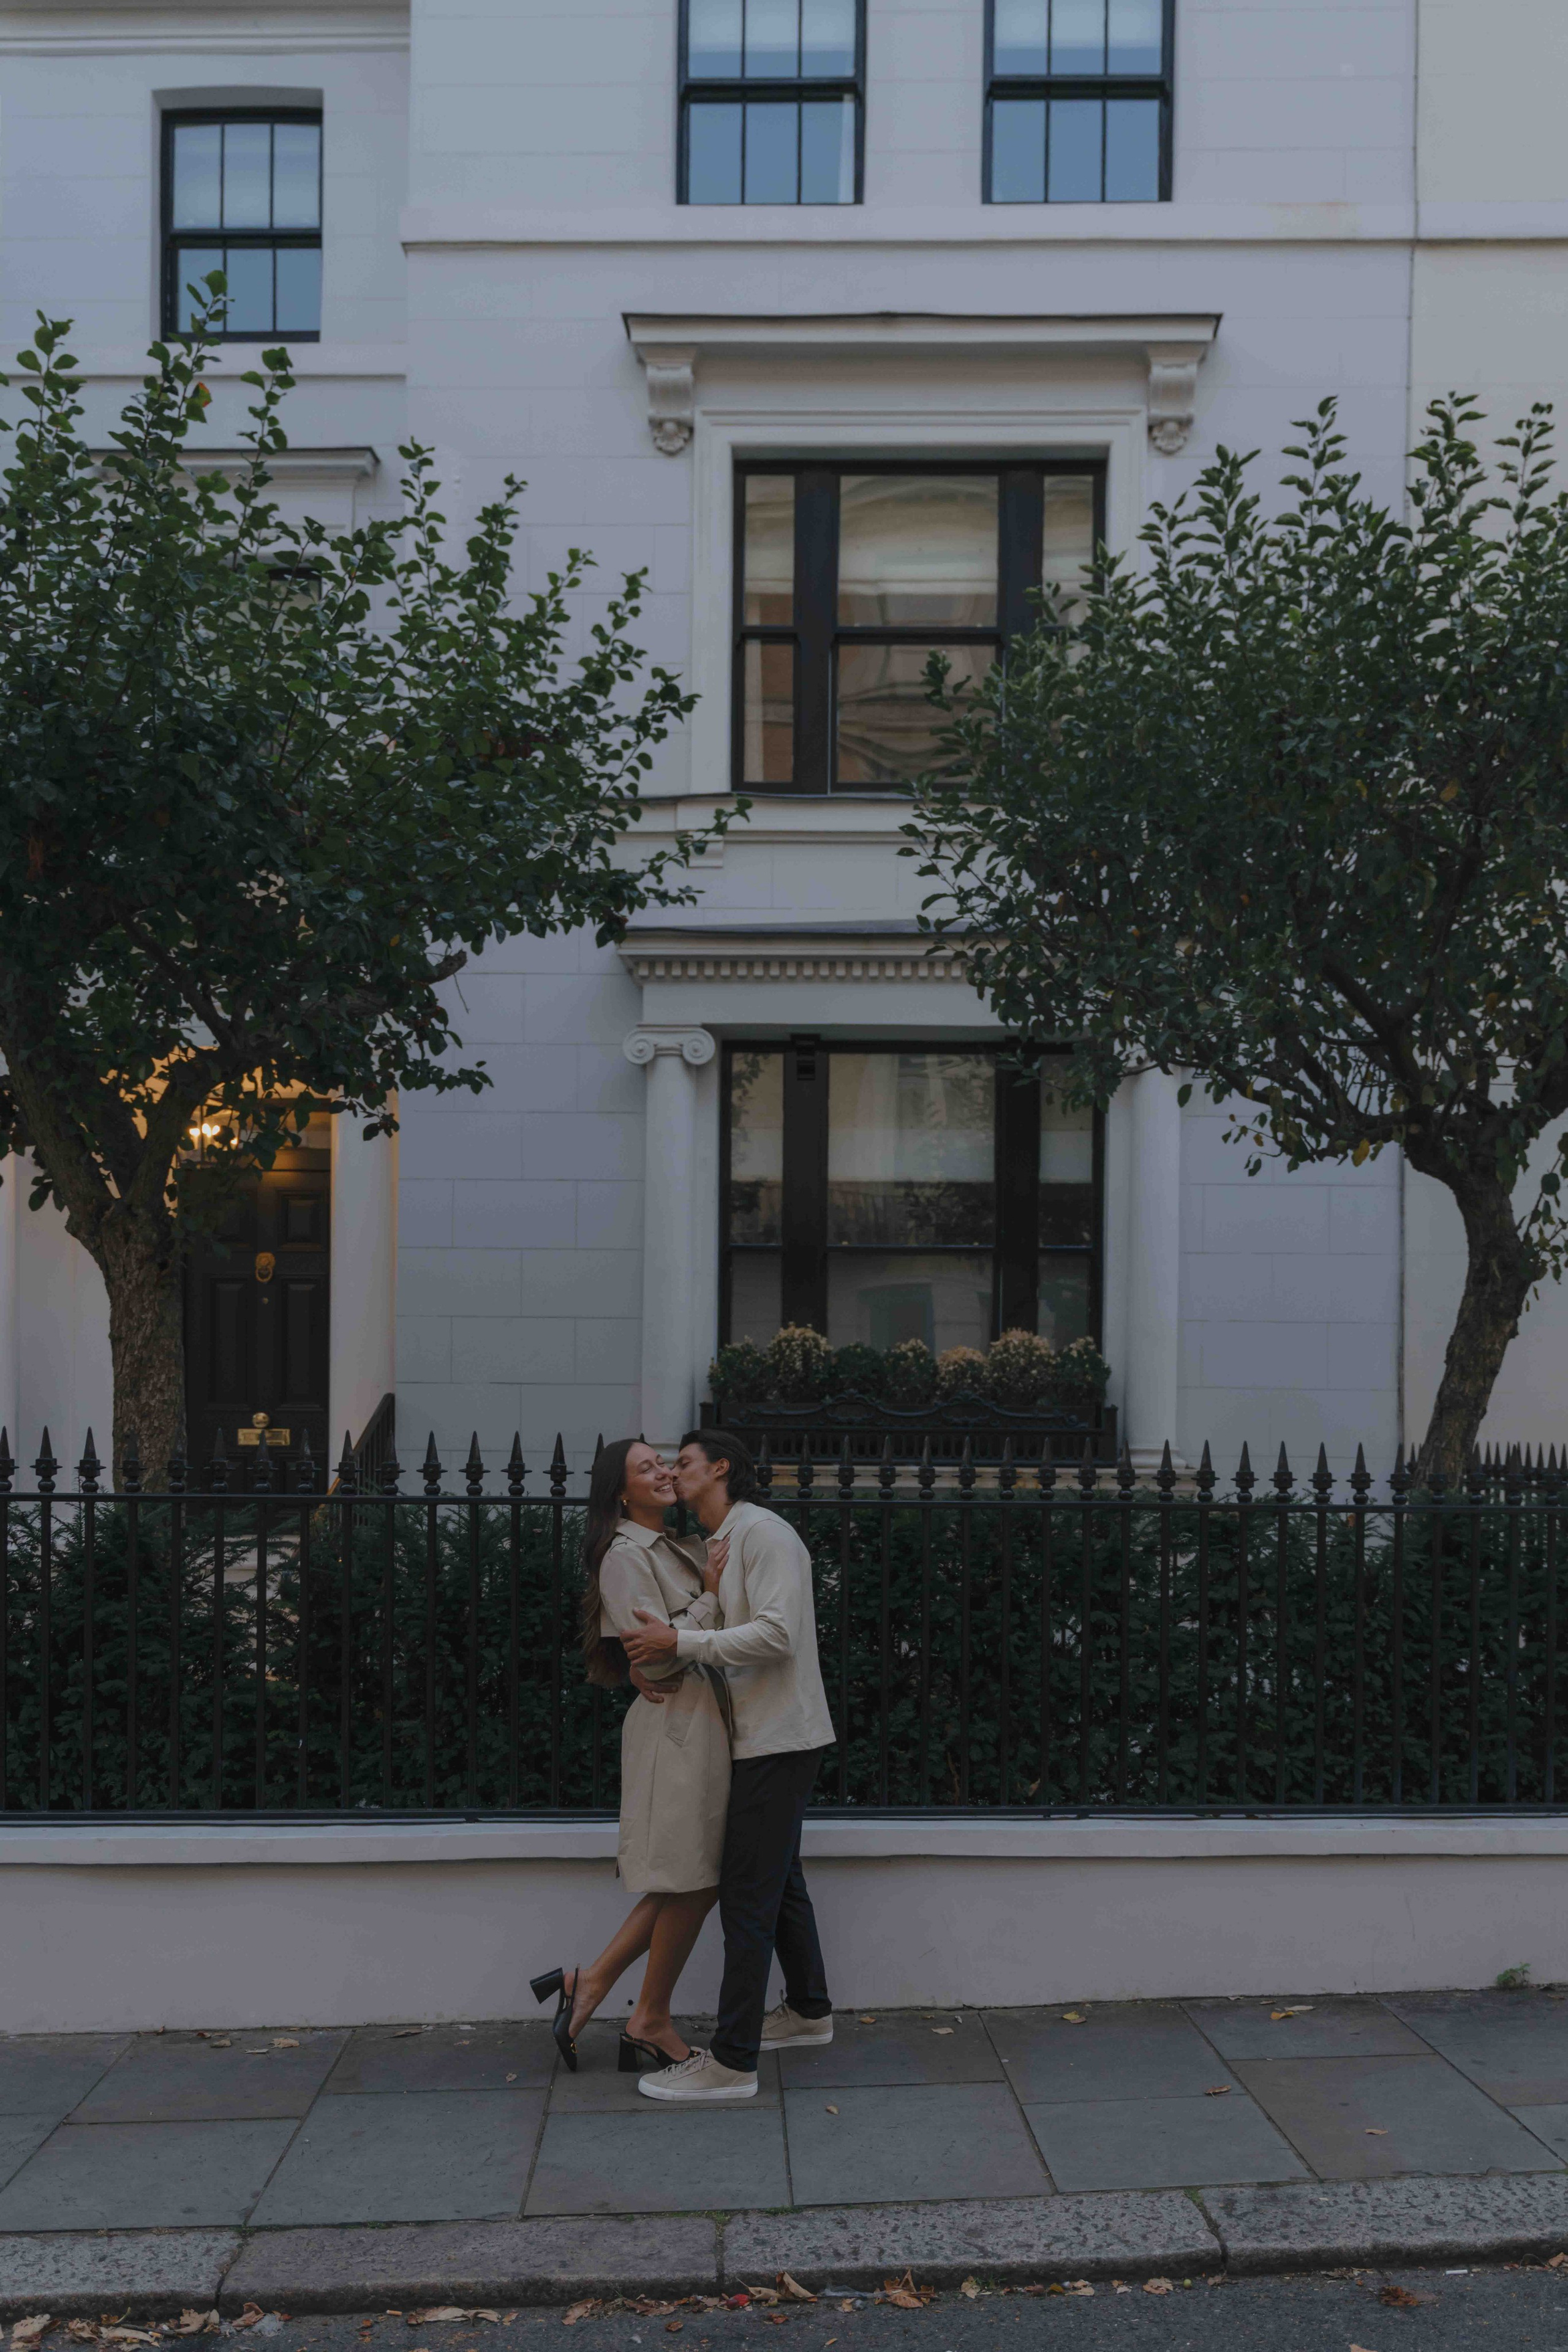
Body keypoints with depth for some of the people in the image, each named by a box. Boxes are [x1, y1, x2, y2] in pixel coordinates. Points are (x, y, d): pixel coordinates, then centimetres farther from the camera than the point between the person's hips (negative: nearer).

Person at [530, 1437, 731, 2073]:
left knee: (697, 1879, 10)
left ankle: (591, 1983, 16)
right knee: (690, 1883, -1)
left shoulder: (680, 1546, 15)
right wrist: (710, 1594, -13)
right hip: (675, 1724, -9)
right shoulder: (626, 1556, -11)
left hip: (705, 1717, 9)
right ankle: (651, 2021, 14)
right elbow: (659, 1655, -18)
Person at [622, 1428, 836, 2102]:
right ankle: (807, 2011, 36)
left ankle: (731, 2061, -4)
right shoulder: (722, 1546, 17)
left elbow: (776, 1634, -26)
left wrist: (680, 1643, -24)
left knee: (747, 1894, -8)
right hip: (767, 1737, 10)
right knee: (780, 1881, 20)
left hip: (778, 1740, -10)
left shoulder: (763, 1533, -15)